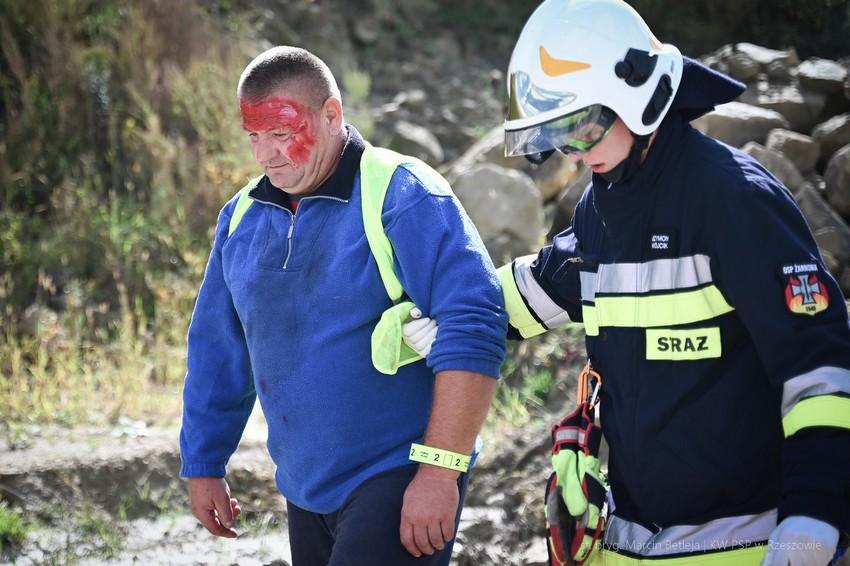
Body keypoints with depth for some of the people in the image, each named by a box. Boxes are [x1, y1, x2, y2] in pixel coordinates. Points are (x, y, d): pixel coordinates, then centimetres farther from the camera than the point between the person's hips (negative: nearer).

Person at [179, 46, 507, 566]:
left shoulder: (403, 197, -13)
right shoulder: (242, 219, 7)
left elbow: (473, 331, -21)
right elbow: (217, 354, 17)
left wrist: (440, 472, -23)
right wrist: (204, 465, 17)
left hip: (399, 483, -7)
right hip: (306, 491, 7)